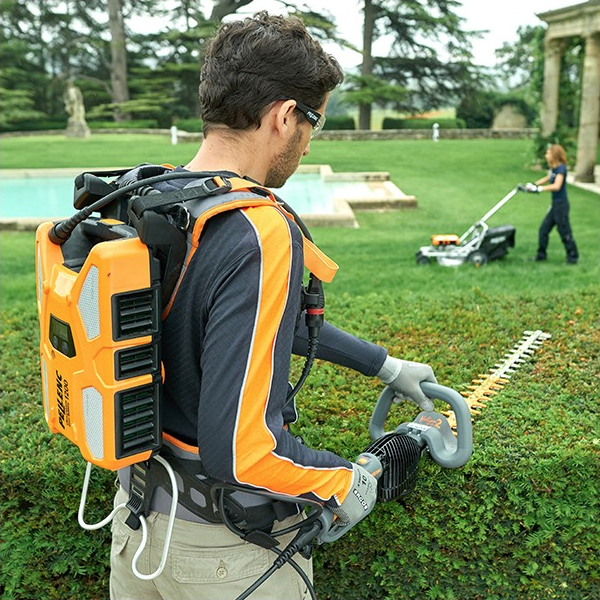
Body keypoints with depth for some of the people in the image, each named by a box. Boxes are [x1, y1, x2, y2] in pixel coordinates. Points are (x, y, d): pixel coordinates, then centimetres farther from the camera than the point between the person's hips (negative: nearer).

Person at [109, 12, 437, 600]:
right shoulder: (260, 237, -30)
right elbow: (238, 449, -32)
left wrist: (386, 365, 13)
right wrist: (342, 482, -13)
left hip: (137, 507, 7)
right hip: (227, 549, -7)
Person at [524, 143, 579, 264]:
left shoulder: (561, 168, -18)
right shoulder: (553, 168, 8)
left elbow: (556, 186, -30)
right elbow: (547, 178, 26)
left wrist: (538, 189, -31)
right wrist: (533, 185, 14)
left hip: (561, 205, -9)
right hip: (555, 205, 9)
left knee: (564, 232, 0)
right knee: (543, 229, 11)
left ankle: (573, 257, 12)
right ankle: (541, 254, 21)